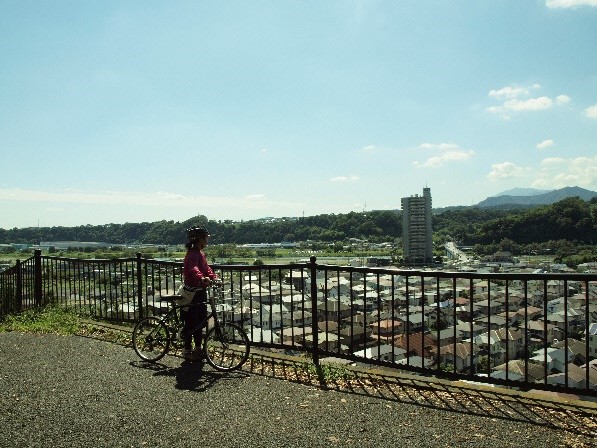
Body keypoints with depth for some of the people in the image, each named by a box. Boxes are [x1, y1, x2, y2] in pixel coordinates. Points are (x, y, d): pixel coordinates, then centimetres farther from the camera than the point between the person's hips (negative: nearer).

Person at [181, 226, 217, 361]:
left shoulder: (200, 253, 13)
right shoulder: (192, 254, -19)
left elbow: (206, 268, 10)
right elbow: (193, 268, -38)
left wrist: (214, 278, -7)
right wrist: (202, 279, -55)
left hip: (200, 292, 10)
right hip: (192, 293, -10)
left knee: (200, 322, 15)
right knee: (190, 323, 0)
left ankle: (198, 349, 26)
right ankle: (187, 350, 12)